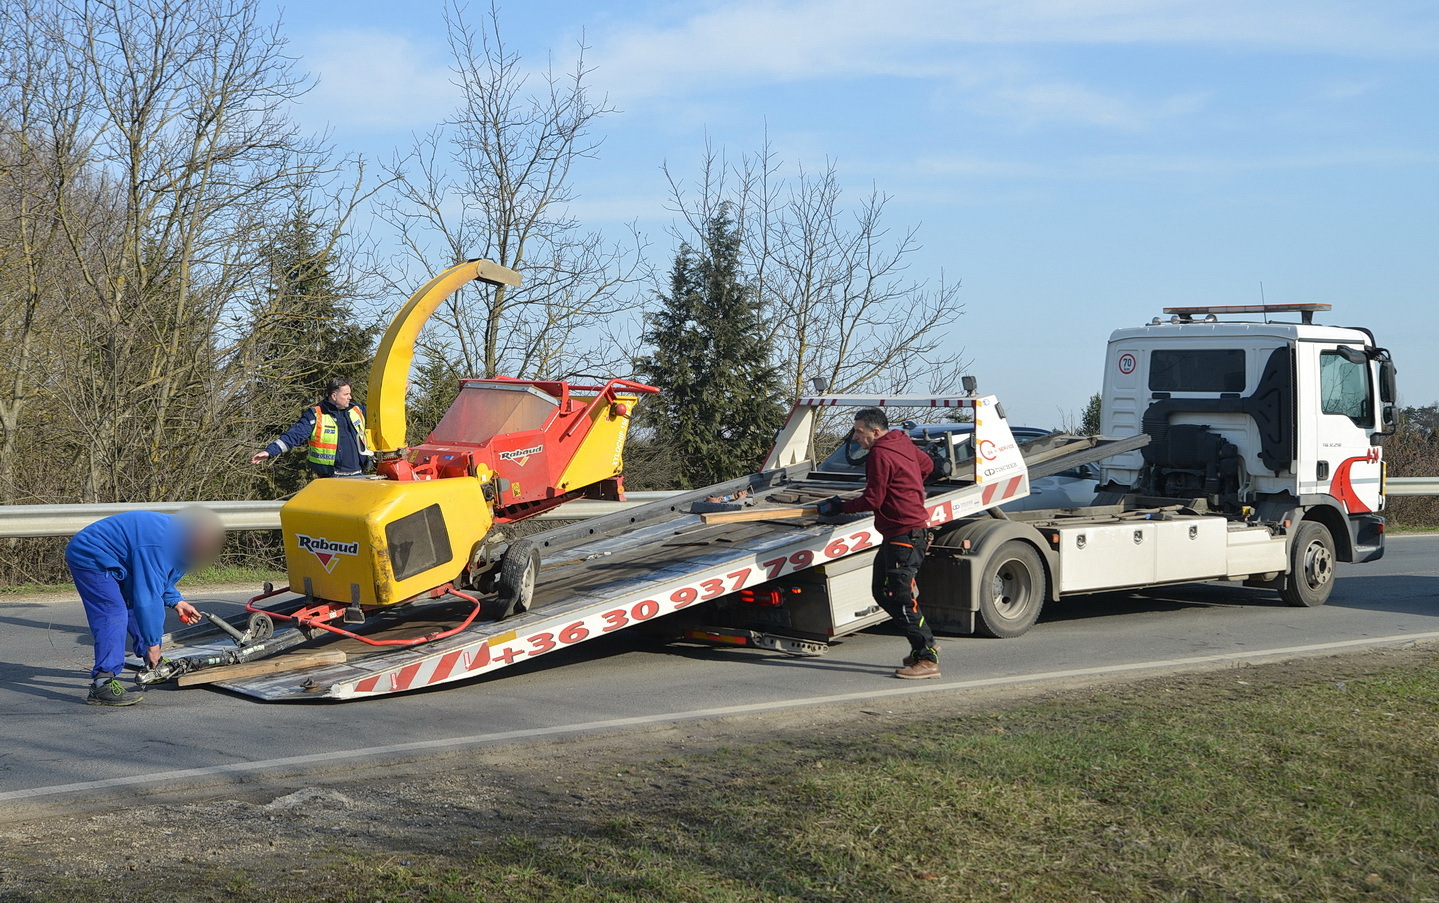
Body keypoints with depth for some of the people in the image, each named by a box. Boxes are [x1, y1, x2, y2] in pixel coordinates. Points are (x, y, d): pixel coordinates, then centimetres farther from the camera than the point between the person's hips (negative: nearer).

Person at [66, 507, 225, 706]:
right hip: (90, 559, -11)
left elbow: (156, 578, 18)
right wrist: (153, 643, -24)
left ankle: (154, 665, 32)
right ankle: (102, 684, -26)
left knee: (134, 609, 16)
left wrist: (176, 602, 4)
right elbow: (147, 598, -31)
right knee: (113, 615, -22)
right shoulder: (157, 547, -32)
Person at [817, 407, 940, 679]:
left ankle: (927, 659, -11)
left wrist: (840, 507, -3)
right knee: (882, 590, 13)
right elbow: (927, 465, 30)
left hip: (905, 536, -10)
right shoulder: (903, 442, 13)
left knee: (899, 595, -12)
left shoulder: (880, 454, -15)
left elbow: (872, 501, -15)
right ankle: (924, 644, 17)